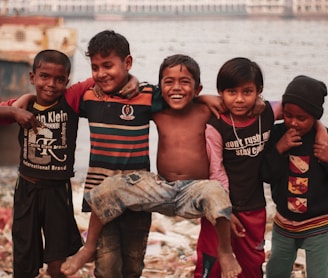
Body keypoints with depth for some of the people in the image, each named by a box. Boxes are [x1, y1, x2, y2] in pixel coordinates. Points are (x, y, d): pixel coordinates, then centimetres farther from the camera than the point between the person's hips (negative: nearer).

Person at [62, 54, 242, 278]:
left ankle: (226, 252, -15)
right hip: (160, 187, 3)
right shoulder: (157, 113, 6)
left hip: (194, 189, -3)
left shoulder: (205, 113, 0)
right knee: (109, 189, -14)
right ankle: (89, 247, 3)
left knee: (215, 192, -38)